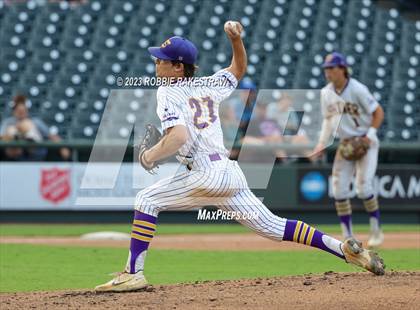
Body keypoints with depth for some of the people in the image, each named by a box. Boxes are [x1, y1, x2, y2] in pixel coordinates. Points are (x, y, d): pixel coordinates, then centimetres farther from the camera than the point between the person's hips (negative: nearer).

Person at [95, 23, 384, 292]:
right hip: (232, 173, 8)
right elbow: (239, 68, 35)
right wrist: (236, 39, 18)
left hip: (207, 175, -8)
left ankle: (133, 274, -7)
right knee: (271, 226, 13)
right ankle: (346, 248, 7)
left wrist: (151, 156, -5)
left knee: (147, 199, 1)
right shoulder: (209, 88, 17)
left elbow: (178, 137, -19)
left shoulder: (168, 93, -4)